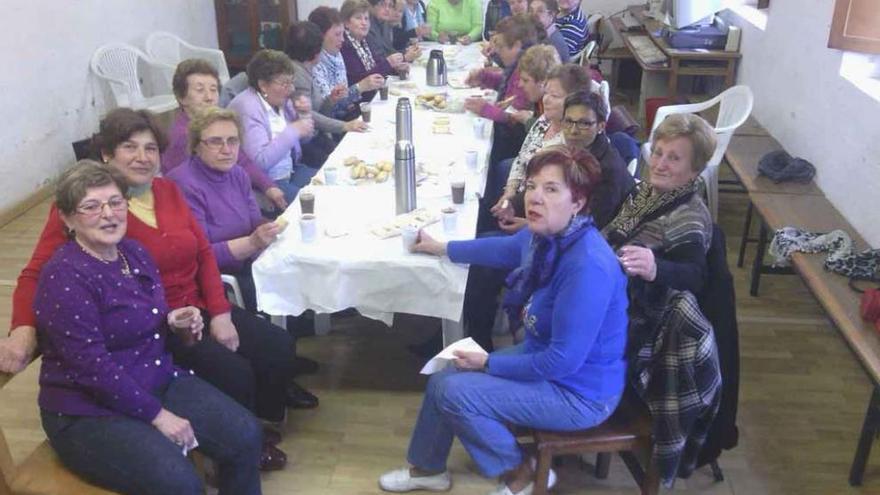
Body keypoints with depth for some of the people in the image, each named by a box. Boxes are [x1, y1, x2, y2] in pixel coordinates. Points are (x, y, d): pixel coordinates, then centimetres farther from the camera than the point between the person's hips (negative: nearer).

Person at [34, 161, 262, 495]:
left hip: (159, 381, 8)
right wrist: (157, 415, -20)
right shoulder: (64, 277, -20)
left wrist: (172, 322, -3)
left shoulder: (135, 252, 5)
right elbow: (93, 367, -24)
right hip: (89, 412, -8)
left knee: (245, 434, -6)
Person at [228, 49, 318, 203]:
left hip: (290, 172, 9)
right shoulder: (247, 108, -18)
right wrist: (293, 131, -23)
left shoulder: (281, 100, 7)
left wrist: (303, 114, -2)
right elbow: (259, 161, -28)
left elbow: (304, 138, 19)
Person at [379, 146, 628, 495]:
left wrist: (489, 363, -18)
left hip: (579, 392, -9)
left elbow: (564, 360, -30)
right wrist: (440, 248, 27)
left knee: (454, 392, -13)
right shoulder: (543, 235, -7)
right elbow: (505, 249, 18)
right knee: (443, 379, 10)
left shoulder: (588, 266, -34)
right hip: (543, 358, 9)